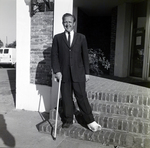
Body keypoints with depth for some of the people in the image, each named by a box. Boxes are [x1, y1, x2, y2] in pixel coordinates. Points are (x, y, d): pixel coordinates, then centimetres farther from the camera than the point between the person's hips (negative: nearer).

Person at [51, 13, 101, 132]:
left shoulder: (81, 38, 7)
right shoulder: (57, 38, 7)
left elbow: (85, 56, 6)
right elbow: (54, 56, 3)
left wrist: (87, 72, 3)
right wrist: (56, 71, -7)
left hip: (78, 73, -1)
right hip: (64, 74, 1)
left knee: (82, 97, 2)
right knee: (66, 98, 8)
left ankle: (90, 121, 13)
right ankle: (68, 120, 23)